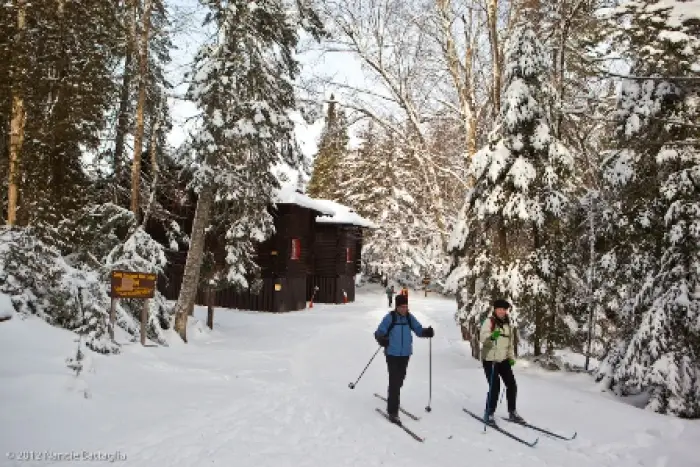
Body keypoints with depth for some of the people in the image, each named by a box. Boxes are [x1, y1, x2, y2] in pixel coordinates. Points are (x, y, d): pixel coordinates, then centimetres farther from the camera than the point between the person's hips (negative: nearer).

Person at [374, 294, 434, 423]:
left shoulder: (409, 317, 0)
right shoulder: (390, 317, -13)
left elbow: (418, 329, 3)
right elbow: (379, 332, -12)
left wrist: (427, 332, -18)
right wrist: (381, 339, -33)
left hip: (405, 354, 5)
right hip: (392, 354, -5)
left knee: (400, 379, 20)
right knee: (394, 381, -9)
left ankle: (393, 398, 45)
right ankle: (392, 411, -3)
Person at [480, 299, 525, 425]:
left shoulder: (508, 325, 10)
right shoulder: (489, 322, -10)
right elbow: (482, 337, -23)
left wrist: (511, 357, 9)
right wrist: (492, 336, -44)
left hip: (503, 359, 6)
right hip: (490, 359, -6)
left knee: (512, 385, 4)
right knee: (494, 387, -8)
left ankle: (512, 412, 21)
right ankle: (489, 413, 9)